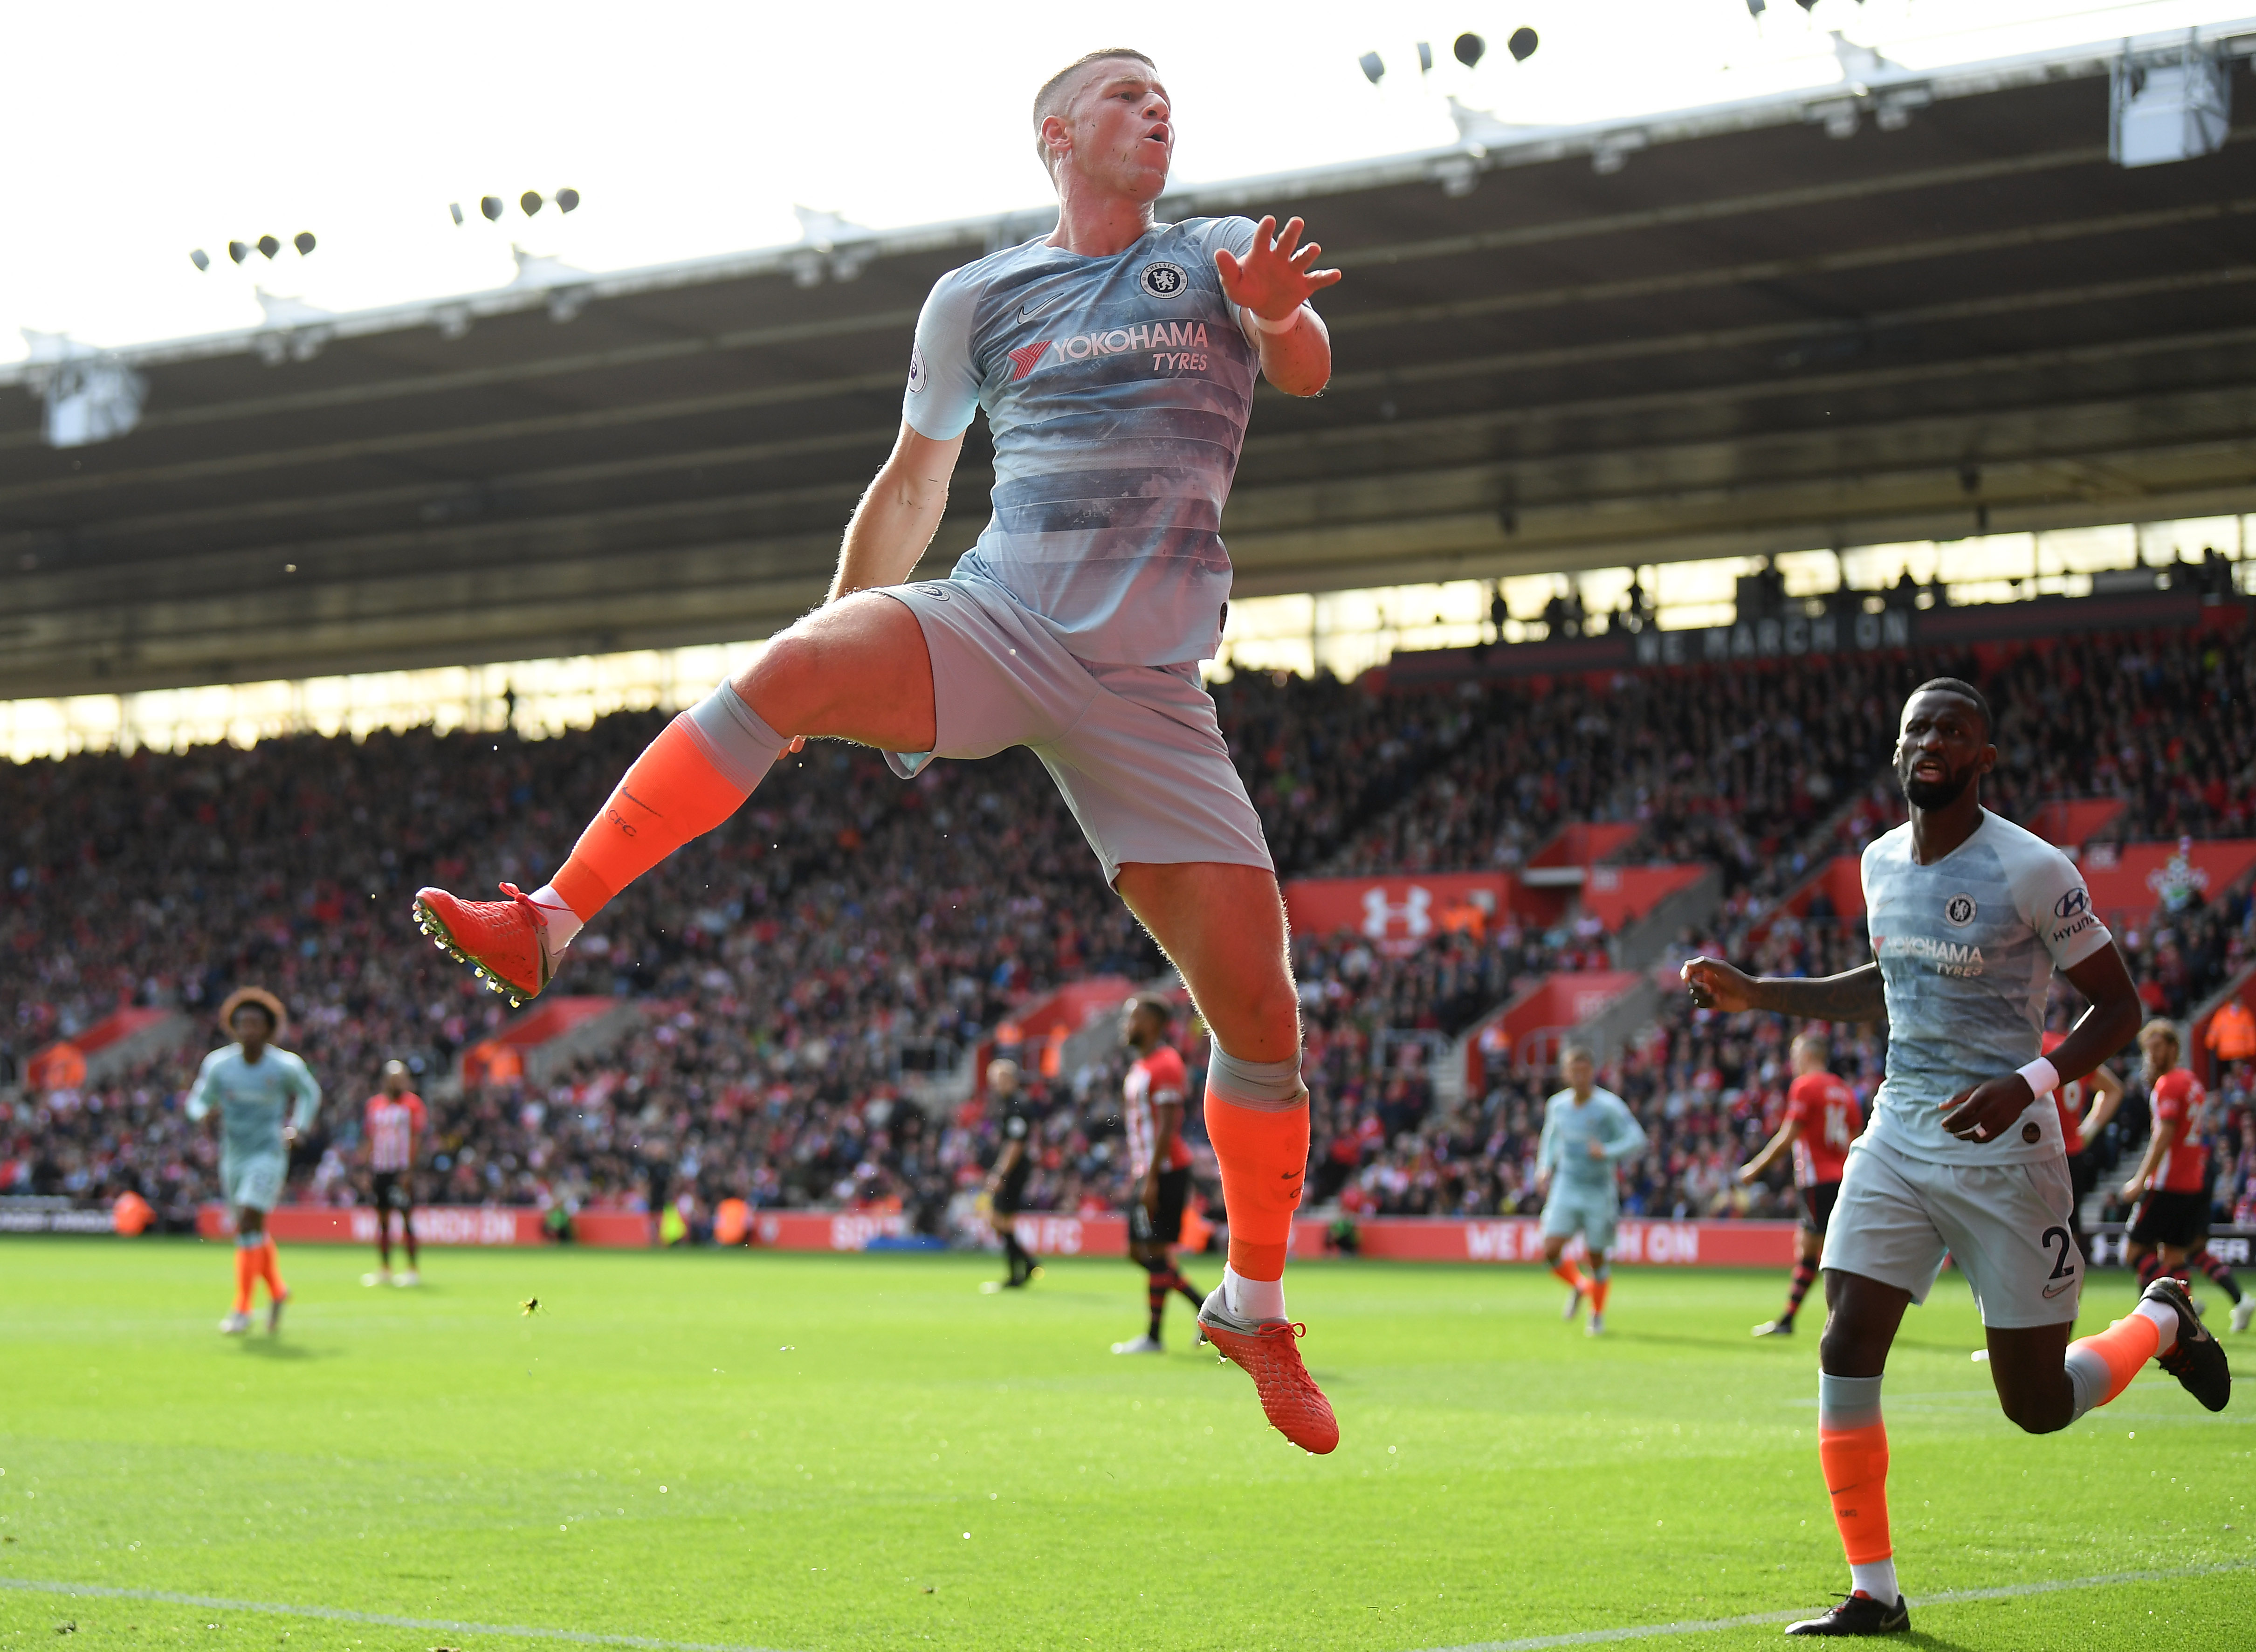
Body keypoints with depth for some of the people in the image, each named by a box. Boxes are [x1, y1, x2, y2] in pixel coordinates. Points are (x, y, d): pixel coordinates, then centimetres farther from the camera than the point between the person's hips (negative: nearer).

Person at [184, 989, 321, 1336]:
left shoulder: (286, 1066, -7)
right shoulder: (219, 1064, -3)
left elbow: (310, 1093, 11)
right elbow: (199, 1100, 5)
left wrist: (297, 1127, -2)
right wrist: (202, 1111, -19)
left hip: (269, 1154, -4)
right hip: (233, 1157, 4)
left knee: (248, 1225, -18)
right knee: (255, 1232, 15)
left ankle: (243, 1309, -14)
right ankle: (277, 1291, 40)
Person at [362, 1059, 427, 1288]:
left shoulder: (412, 1104, -1)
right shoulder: (374, 1104, 12)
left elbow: (415, 1140, -4)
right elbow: (372, 1140, 15)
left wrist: (408, 1172, -11)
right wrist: (369, 1172, 10)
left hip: (402, 1170, -4)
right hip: (379, 1170, 4)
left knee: (407, 1219, -5)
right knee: (383, 1220, 7)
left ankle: (414, 1269, 0)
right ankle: (384, 1270, 12)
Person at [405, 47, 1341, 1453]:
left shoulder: (1221, 259, 11)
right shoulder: (978, 298, 13)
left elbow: (1308, 369, -8)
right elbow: (915, 478, 21)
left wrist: (1276, 318, -32)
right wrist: (838, 659, 18)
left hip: (1148, 689, 0)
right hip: (993, 623, 0)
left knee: (1259, 1009, -6)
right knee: (789, 670, -32)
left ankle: (1255, 1307, 14)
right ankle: (545, 929, -29)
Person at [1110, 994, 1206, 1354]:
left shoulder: (1165, 1064, -14)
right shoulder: (1139, 1067, 18)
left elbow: (1167, 1126, -19)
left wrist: (1152, 1179, -21)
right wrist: (1135, 1176, 21)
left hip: (1165, 1171, -10)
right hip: (1145, 1173, 10)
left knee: (1155, 1250, -5)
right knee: (1139, 1252, 10)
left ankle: (1153, 1337, 0)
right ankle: (1205, 1307, 18)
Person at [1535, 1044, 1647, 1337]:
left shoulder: (1609, 1106, -12)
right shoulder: (1557, 1106, 2)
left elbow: (1637, 1141, -14)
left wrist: (1606, 1152, -27)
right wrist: (1545, 1167, 6)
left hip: (1599, 1192, -3)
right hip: (1565, 1189, 3)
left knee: (1596, 1257, 2)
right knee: (1551, 1251, -12)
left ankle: (1598, 1315, 27)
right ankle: (1578, 1286, 21)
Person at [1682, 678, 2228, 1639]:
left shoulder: (2032, 871, -14)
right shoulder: (1881, 862, 7)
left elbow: (2118, 1004, -9)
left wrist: (2028, 1084, -24)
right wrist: (1757, 995, 17)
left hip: (2002, 1153, -5)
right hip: (1898, 1138, 6)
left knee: (2039, 1407, 2)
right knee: (1845, 1354, -8)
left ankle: (2163, 1322, 34)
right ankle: (1873, 1594, 2)